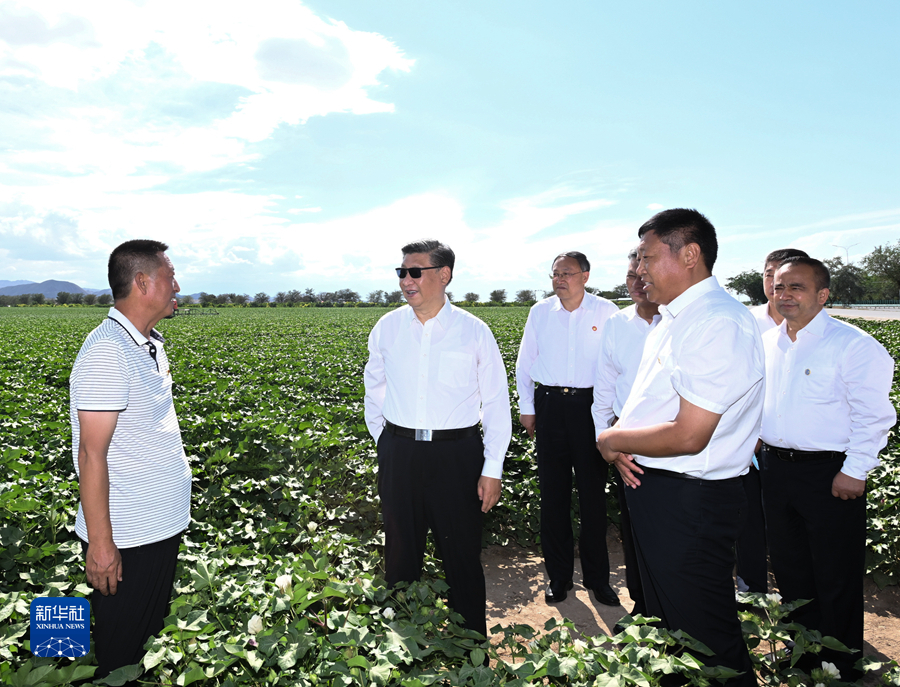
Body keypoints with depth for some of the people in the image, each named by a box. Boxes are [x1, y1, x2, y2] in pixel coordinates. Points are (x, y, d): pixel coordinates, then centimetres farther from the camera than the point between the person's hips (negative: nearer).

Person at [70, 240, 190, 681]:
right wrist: (100, 543, -19)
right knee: (120, 655, 12)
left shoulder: (150, 346, 7)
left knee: (152, 634, 24)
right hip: (126, 538, -8)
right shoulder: (108, 351, -22)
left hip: (162, 526, 9)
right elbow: (91, 453, -22)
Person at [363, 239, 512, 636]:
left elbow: (496, 402, -1)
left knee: (462, 556, 9)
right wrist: (383, 441, 12)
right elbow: (375, 390, 18)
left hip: (456, 454, -2)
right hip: (398, 453, 3)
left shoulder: (474, 331, -5)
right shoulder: (386, 328, 3)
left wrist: (492, 469, -4)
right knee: (401, 553, 16)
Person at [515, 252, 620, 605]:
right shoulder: (540, 312, 6)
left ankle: (597, 577, 23)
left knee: (593, 492, 5)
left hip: (591, 407, -2)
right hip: (550, 405, 2)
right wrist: (526, 407, 8)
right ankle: (558, 575, 23)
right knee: (553, 493, 8)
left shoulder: (606, 312, 0)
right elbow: (524, 362, 12)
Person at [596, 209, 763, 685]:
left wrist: (611, 440, -13)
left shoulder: (718, 323, -23)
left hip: (690, 501, -10)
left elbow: (688, 436, -28)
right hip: (651, 486, 10)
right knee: (666, 621, 27)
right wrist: (624, 446, -1)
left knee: (705, 640, 8)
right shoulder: (673, 319, 10)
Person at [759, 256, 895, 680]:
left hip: (830, 474, -6)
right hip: (776, 467, 7)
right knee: (789, 567, 19)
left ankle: (841, 666, 26)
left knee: (836, 577, 6)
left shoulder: (853, 345, -12)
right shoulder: (767, 344, 8)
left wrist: (855, 472, -14)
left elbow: (873, 415, -13)